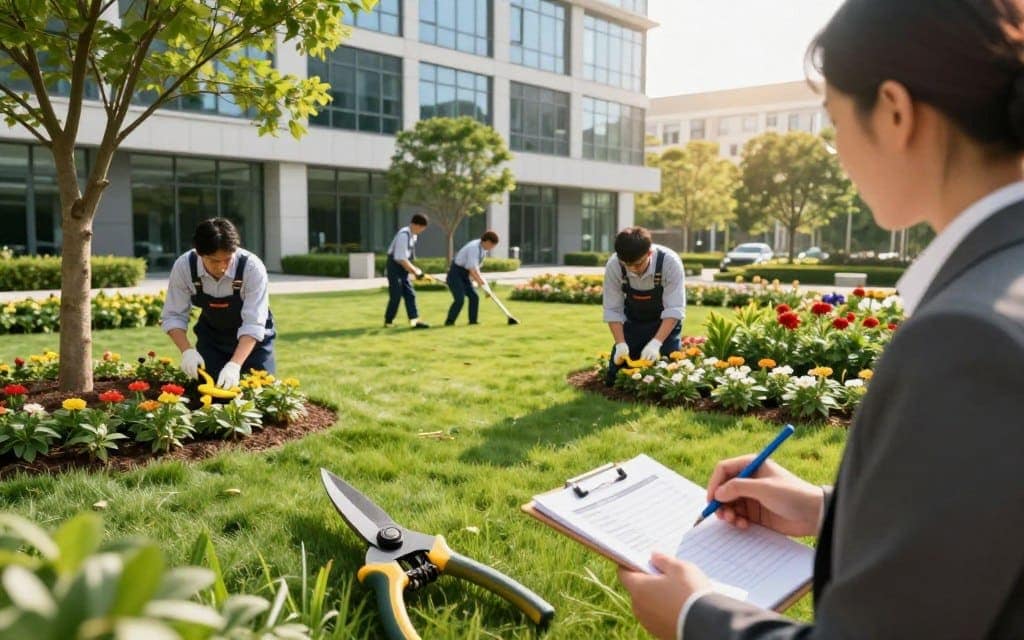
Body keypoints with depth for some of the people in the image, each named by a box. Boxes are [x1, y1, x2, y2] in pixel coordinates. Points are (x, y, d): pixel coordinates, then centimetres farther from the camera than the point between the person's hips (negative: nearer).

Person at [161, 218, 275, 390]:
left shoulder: (252, 267, -33)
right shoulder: (183, 266, -24)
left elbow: (253, 324, -34)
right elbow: (173, 316, -16)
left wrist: (235, 364, -46)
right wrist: (187, 351, -33)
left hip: (252, 338, -2)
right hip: (211, 335, 2)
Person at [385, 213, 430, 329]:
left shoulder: (413, 236, 5)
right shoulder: (403, 235, -23)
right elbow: (401, 258, -26)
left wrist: (414, 269, 5)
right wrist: (415, 271, -22)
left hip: (403, 267, 9)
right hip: (395, 266, -9)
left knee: (410, 294, 3)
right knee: (396, 295, -4)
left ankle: (414, 320, 0)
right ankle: (388, 321, 10)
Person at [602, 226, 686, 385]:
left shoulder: (670, 262, -31)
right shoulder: (613, 266, -25)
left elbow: (674, 310, -29)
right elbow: (612, 310, -17)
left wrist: (656, 342, -40)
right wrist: (621, 344, -28)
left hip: (664, 323, -2)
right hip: (632, 322, 2)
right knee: (614, 377, -1)